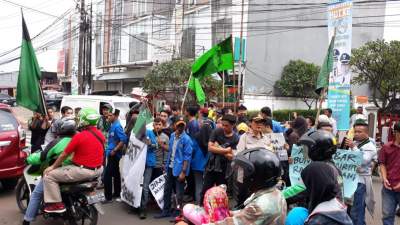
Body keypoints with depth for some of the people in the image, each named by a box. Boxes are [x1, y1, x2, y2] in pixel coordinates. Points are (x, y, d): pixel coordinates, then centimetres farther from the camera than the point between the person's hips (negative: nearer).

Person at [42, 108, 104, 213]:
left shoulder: (79, 136, -17)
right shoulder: (100, 135, 3)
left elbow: (64, 154, -8)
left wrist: (53, 166, 5)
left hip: (82, 171, -7)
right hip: (98, 170, 8)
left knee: (49, 176, 1)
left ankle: (57, 204, -1)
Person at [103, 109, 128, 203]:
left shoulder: (117, 126, -17)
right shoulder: (113, 125, 11)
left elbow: (124, 139, -26)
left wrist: (114, 150, -21)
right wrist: (110, 149, 12)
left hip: (113, 154, -10)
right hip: (113, 154, 10)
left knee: (107, 175, -6)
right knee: (116, 174, 15)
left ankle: (108, 197, 0)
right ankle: (117, 194, 25)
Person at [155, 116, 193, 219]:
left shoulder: (186, 139, -15)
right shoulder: (172, 135, 5)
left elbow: (187, 156, -17)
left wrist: (183, 171, -20)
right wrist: (167, 165, 12)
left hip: (179, 169, -7)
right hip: (170, 167, 7)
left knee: (179, 193, 5)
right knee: (167, 190, 16)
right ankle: (166, 211, 31)